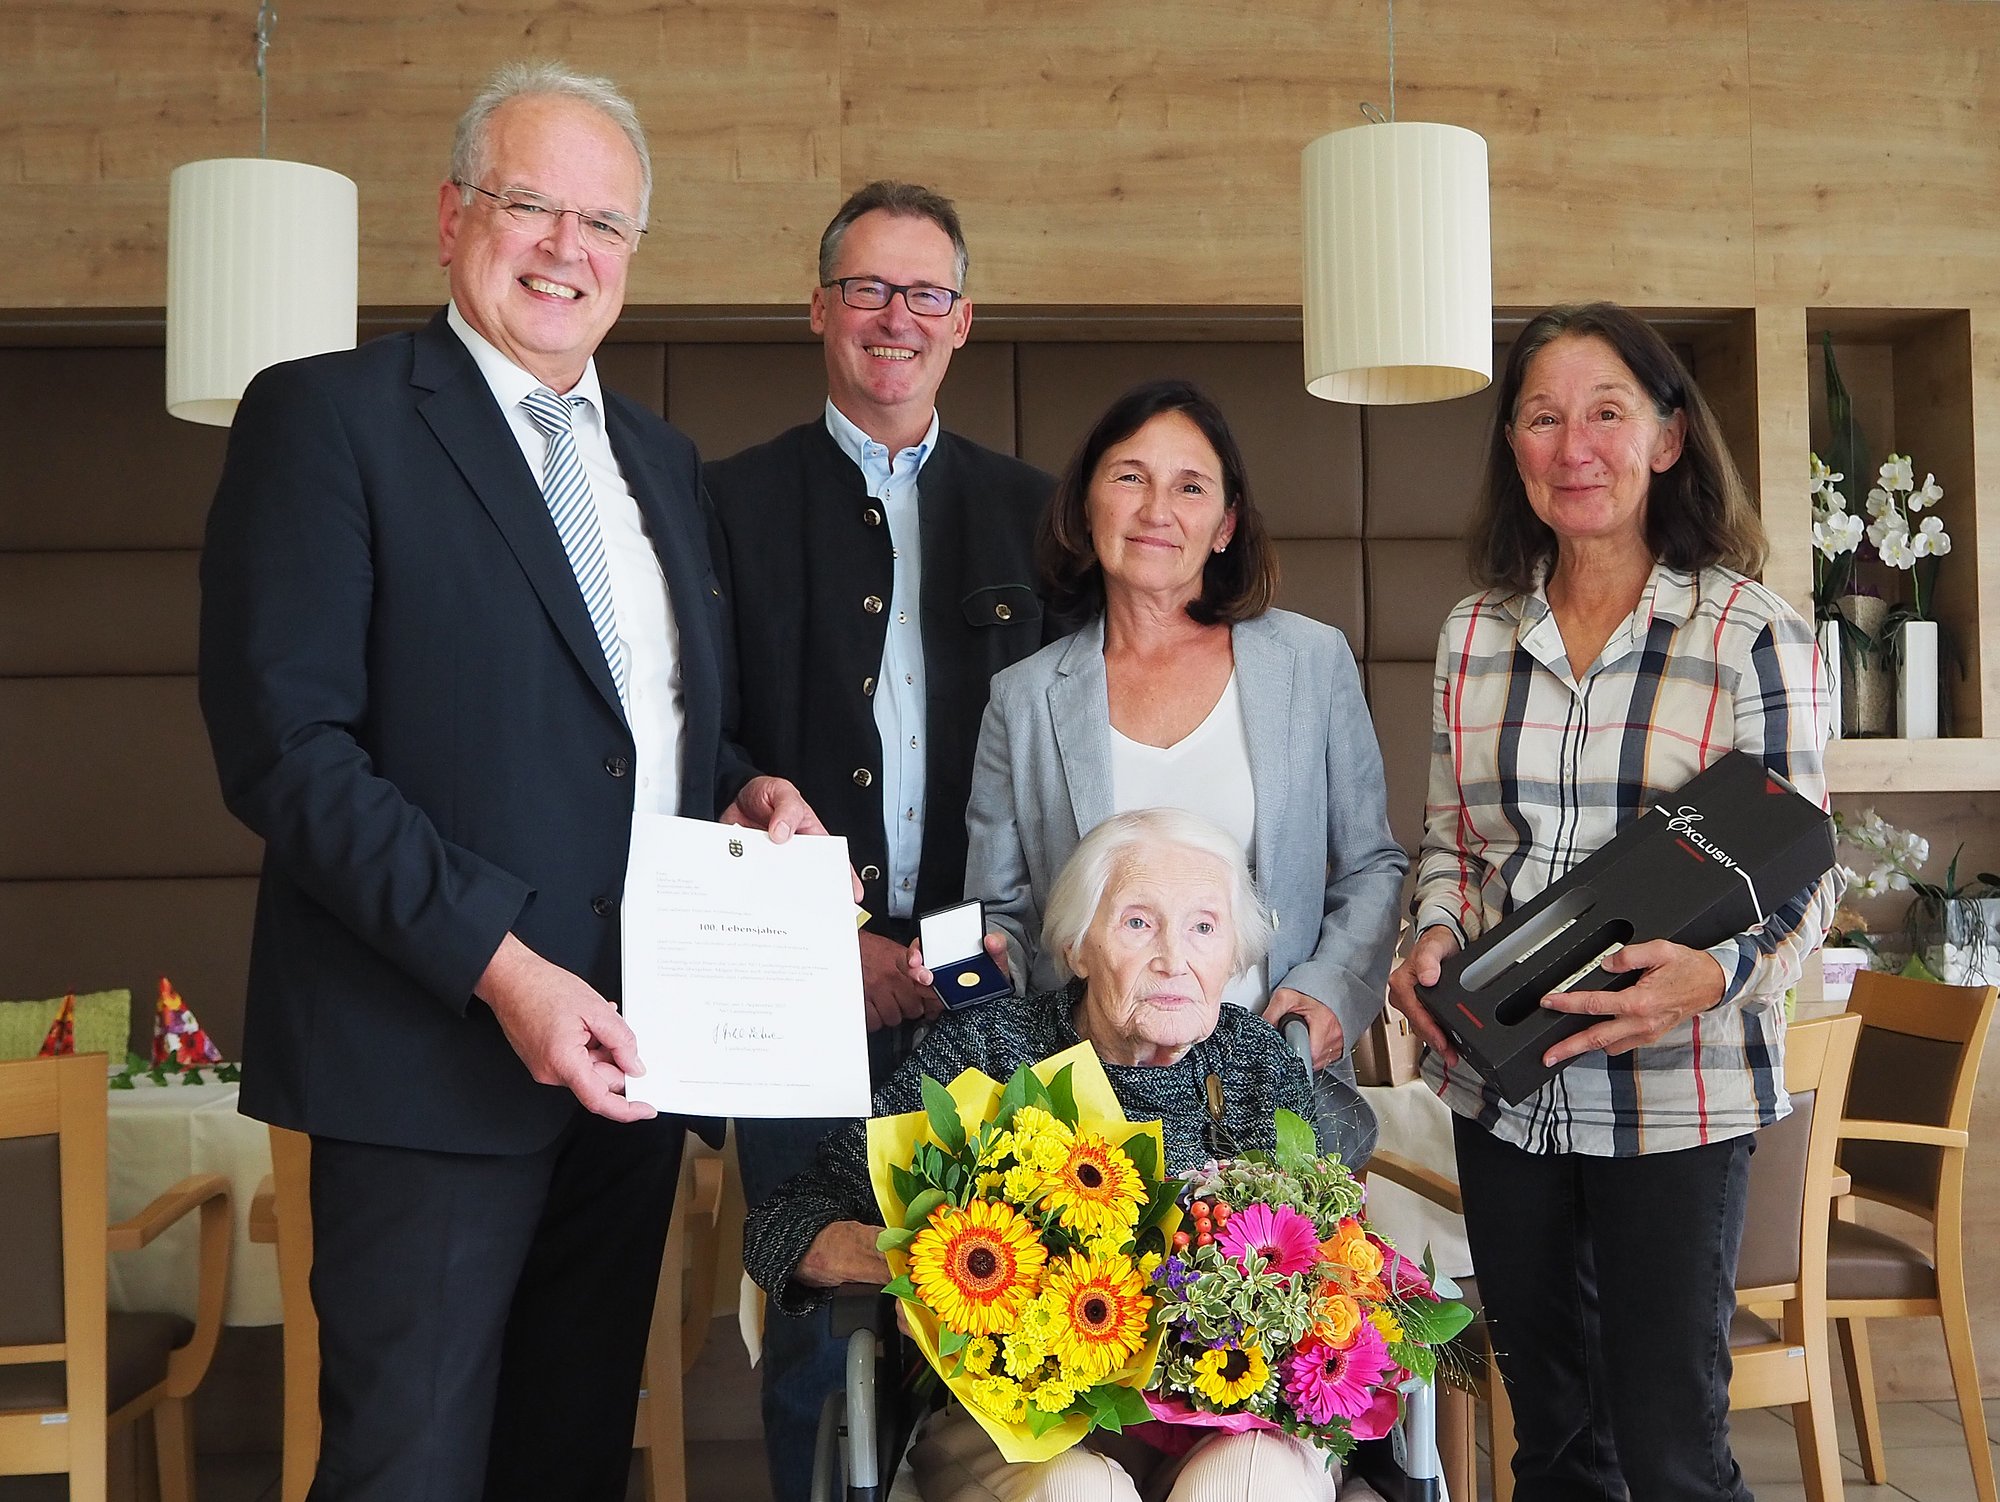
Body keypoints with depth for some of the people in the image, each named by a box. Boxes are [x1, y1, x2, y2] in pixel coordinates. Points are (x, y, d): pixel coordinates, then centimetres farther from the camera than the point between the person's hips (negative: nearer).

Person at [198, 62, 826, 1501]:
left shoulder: (663, 461, 16)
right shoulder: (327, 416, -6)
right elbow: (286, 747, -15)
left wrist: (746, 789, 1)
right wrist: (497, 963, -22)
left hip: (627, 1048, 7)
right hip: (438, 1050, -6)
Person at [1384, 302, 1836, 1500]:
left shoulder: (1755, 636, -7)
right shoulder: (1475, 635, 6)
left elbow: (1799, 875, -6)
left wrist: (1713, 975, -25)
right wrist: (1435, 942, -6)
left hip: (1677, 1095, -4)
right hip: (1501, 1088, 4)